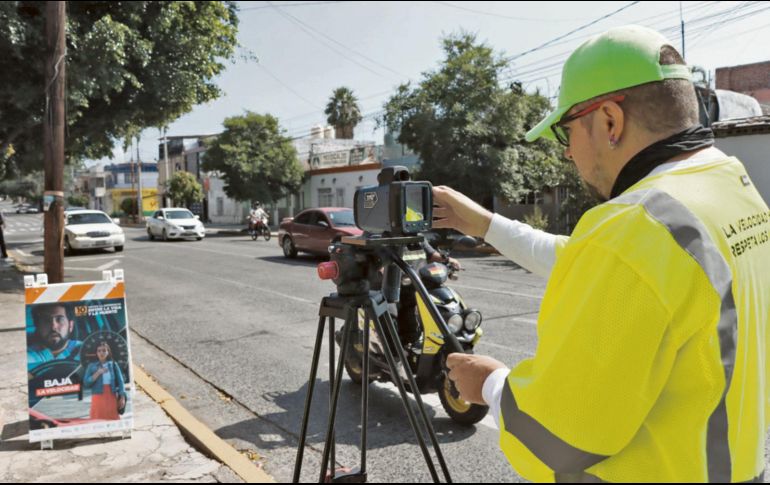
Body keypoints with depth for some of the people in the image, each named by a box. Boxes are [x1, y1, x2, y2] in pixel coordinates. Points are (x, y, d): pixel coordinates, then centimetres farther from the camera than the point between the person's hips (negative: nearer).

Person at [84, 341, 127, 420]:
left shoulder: (113, 365, 5)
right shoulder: (92, 366, 6)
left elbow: (120, 382, 1)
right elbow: (86, 383, -3)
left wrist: (122, 397, -7)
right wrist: (98, 373, -12)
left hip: (112, 398, 1)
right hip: (98, 398, -1)